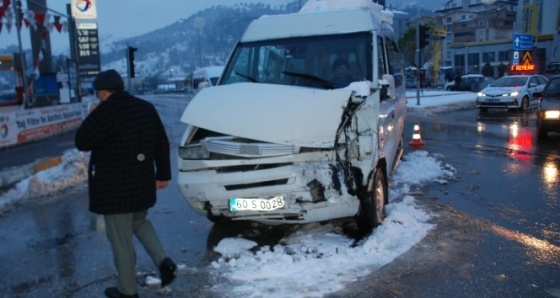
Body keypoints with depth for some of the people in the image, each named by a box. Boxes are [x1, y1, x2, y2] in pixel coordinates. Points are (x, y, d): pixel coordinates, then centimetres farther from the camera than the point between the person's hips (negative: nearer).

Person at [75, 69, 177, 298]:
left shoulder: (105, 111, -17)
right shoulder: (147, 108, 6)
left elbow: (82, 142, -11)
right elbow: (162, 144, 9)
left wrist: (92, 118, 2)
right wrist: (163, 174, 16)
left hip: (114, 186, -7)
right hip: (142, 182, 7)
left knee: (120, 239, 6)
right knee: (139, 222, 28)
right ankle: (163, 261, 12)